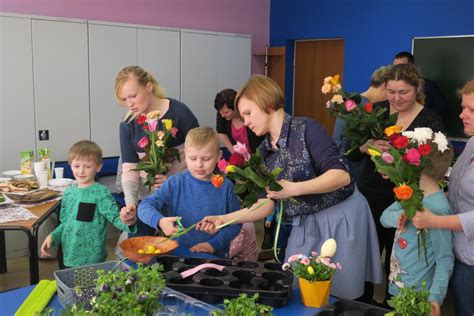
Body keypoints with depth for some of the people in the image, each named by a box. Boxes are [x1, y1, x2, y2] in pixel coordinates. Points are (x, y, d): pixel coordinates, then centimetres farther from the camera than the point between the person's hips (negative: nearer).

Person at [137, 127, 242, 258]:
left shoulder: (225, 186, 0)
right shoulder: (175, 183, -1)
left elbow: (235, 223, 4)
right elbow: (145, 206, -6)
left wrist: (214, 244, -9)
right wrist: (160, 221, -25)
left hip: (215, 257, 0)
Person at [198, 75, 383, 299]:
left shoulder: (306, 129, -16)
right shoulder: (265, 150, 5)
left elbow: (341, 176, -22)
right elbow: (268, 203, 5)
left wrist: (292, 189, -28)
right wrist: (224, 219, -3)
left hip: (342, 218, -6)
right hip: (304, 226, 6)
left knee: (340, 297, 3)